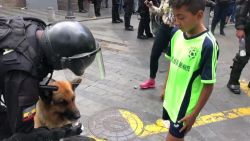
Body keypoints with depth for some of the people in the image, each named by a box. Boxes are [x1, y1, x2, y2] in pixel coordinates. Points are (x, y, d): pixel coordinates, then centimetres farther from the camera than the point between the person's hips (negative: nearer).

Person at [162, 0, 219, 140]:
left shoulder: (208, 44, -25)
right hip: (171, 98, 6)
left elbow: (209, 85, -19)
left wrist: (194, 114, -14)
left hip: (186, 106, -6)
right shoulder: (176, 33, -6)